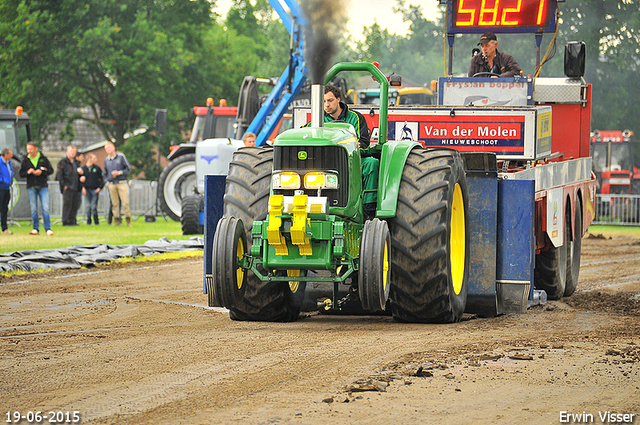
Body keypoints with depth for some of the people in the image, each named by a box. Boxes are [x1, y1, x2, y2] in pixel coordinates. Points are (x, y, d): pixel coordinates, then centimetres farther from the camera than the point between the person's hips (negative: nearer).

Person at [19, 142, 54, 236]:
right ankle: (36, 229, 10)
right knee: (33, 209, 3)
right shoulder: (25, 160, 7)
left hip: (43, 186, -2)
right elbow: (21, 173, 9)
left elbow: (51, 170, 4)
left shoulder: (43, 159, 4)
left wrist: (41, 172, -12)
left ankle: (48, 229, -7)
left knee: (45, 208, -8)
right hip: (31, 187, 2)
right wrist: (28, 172, -12)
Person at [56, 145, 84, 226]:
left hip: (76, 188, 6)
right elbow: (59, 175, -5)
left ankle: (73, 221, 9)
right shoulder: (63, 162, 1)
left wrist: (81, 173, 4)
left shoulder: (77, 162, 21)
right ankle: (66, 221, -7)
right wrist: (64, 185, -13)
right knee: (67, 204, -8)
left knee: (75, 204, 5)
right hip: (67, 187, -6)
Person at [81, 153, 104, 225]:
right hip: (86, 190, 0)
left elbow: (102, 179, 9)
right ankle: (88, 220, 5)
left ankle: (96, 221, 5)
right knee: (88, 206, -3)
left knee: (94, 207, -6)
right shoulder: (83, 168, 5)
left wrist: (100, 187, -3)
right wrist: (83, 188, -6)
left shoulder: (97, 168, 5)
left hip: (95, 190, 0)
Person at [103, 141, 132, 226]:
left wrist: (119, 172, -11)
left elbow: (128, 169, 3)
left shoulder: (121, 156, 3)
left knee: (125, 202, -10)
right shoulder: (106, 160, 15)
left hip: (122, 183, -3)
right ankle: (117, 220, 4)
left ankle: (128, 219, -2)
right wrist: (107, 182, 8)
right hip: (112, 184, 3)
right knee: (115, 204, 0)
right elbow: (105, 173, 24)